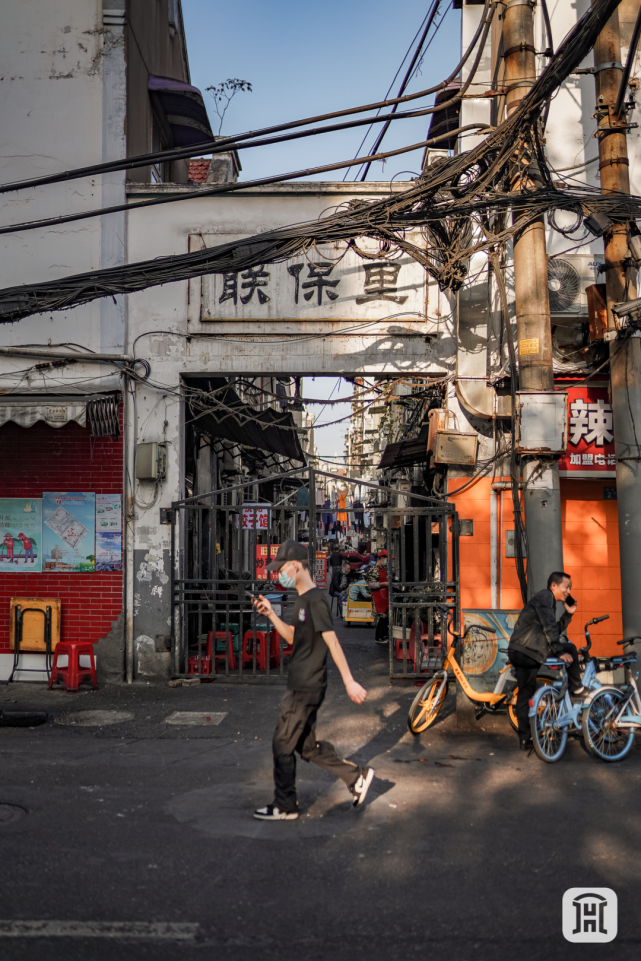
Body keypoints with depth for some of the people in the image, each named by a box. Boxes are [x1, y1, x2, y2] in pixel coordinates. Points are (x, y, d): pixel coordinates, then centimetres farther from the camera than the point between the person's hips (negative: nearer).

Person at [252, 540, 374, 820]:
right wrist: (270, 614, 11)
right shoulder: (302, 600, 12)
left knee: (282, 744, 2)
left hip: (307, 689, -10)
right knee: (306, 745, 16)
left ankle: (284, 806, 16)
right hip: (301, 687, 10)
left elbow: (332, 642, -20)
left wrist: (349, 681, -20)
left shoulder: (315, 600, -18)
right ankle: (357, 777, 23)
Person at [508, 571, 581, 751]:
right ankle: (576, 688, 15)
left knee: (524, 693, 11)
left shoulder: (547, 600, 26)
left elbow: (555, 630, 24)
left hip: (516, 653, 10)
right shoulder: (545, 597, -6)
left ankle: (524, 738, 14)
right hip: (528, 650, -10)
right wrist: (560, 651, -16)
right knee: (570, 649, 3)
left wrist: (568, 614, 17)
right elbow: (549, 628, -16)